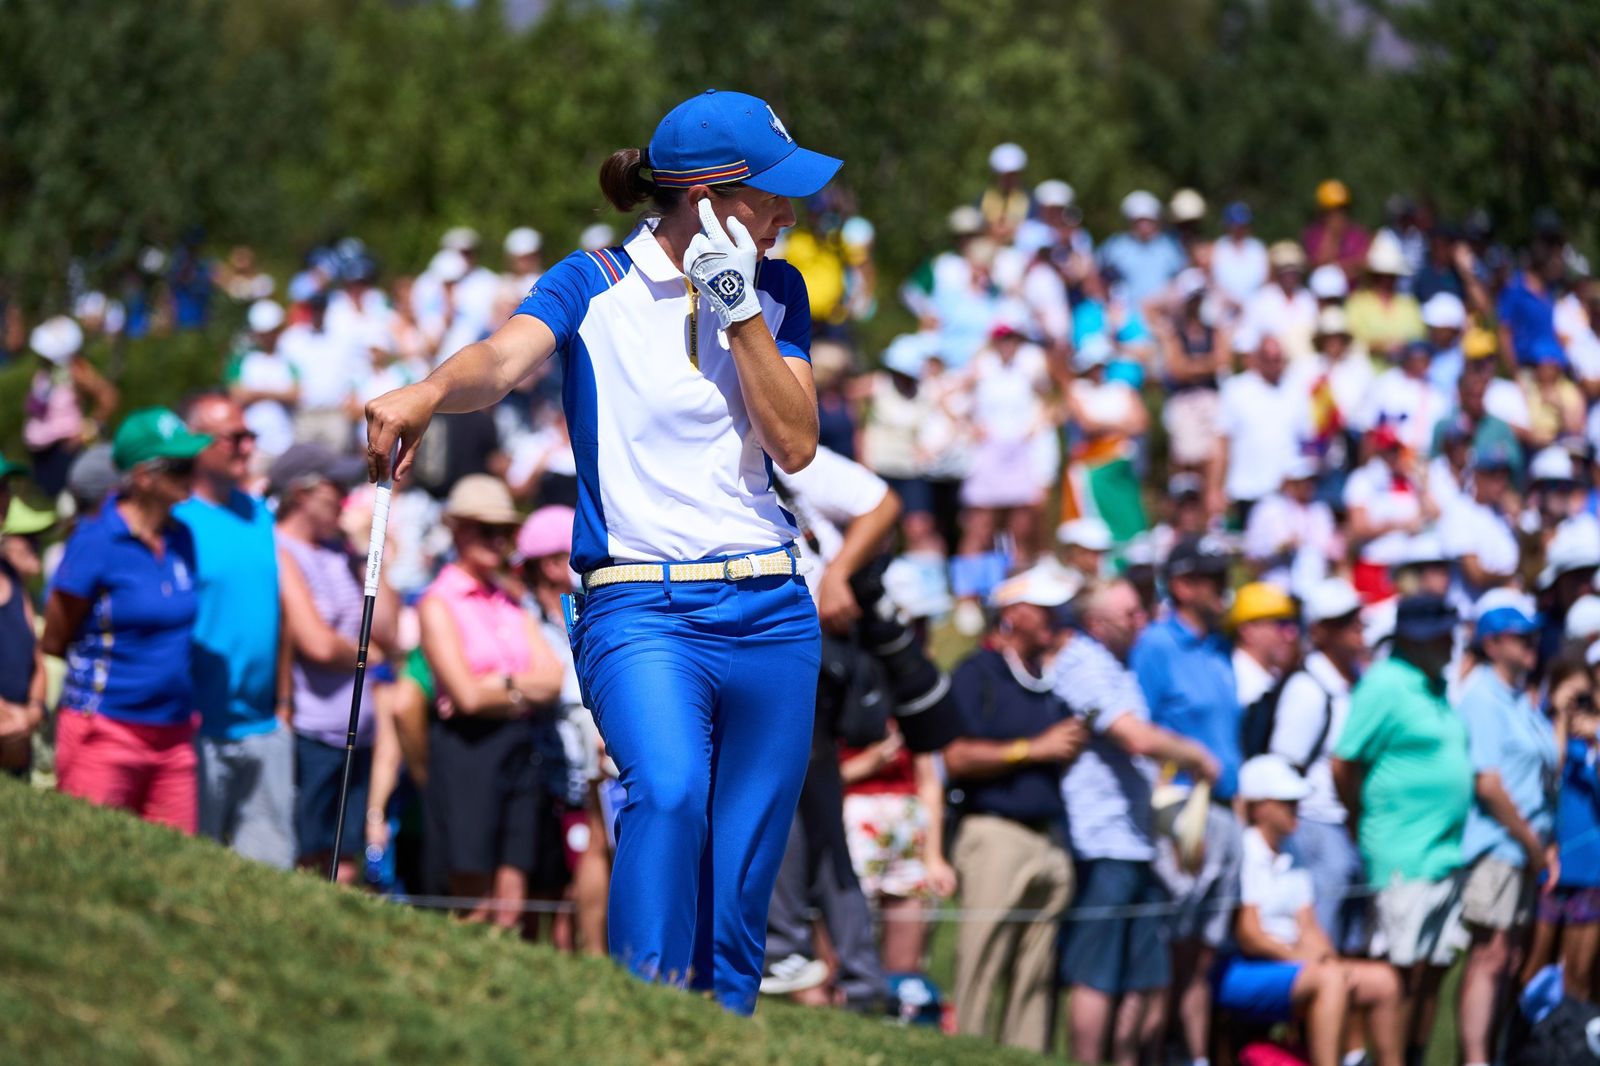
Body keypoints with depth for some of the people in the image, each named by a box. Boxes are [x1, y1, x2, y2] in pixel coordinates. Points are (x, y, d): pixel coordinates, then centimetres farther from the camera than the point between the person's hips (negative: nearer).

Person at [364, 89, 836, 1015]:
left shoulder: (774, 294, 11)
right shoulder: (594, 287, -3)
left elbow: (796, 443, 1)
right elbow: (506, 358, -22)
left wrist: (738, 308, -8)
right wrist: (430, 392, -44)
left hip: (770, 615, 5)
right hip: (639, 606, -5)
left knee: (742, 885, 4)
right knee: (669, 791, -31)